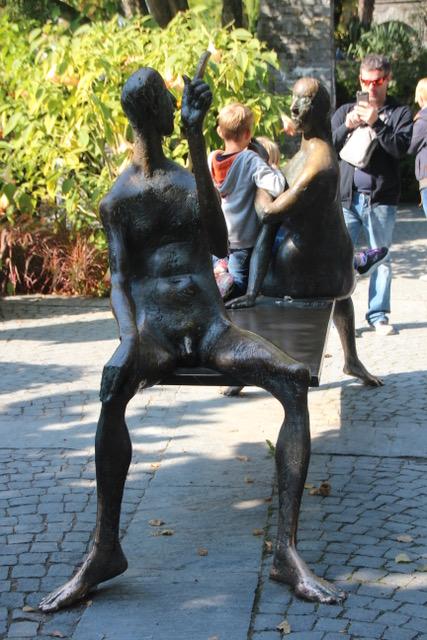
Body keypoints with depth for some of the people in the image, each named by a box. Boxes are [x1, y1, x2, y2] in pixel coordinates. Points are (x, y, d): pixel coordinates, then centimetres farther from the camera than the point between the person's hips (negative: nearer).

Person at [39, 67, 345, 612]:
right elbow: (119, 280, -1)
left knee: (295, 378, -28)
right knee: (113, 383, -38)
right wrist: (128, 337, -25)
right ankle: (105, 549, -31)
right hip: (155, 335, -2)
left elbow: (220, 245, -5)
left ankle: (287, 550, -31)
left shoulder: (189, 180, 14)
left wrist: (197, 144, -10)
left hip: (213, 330, 2)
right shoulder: (118, 199, 9)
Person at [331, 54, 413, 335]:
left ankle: (378, 315, 11)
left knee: (382, 259, 4)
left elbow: (401, 148, -7)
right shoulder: (345, 111, 14)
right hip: (346, 197, 1)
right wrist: (347, 126, -11)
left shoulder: (400, 113, 7)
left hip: (381, 199, -1)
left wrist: (376, 124, -17)